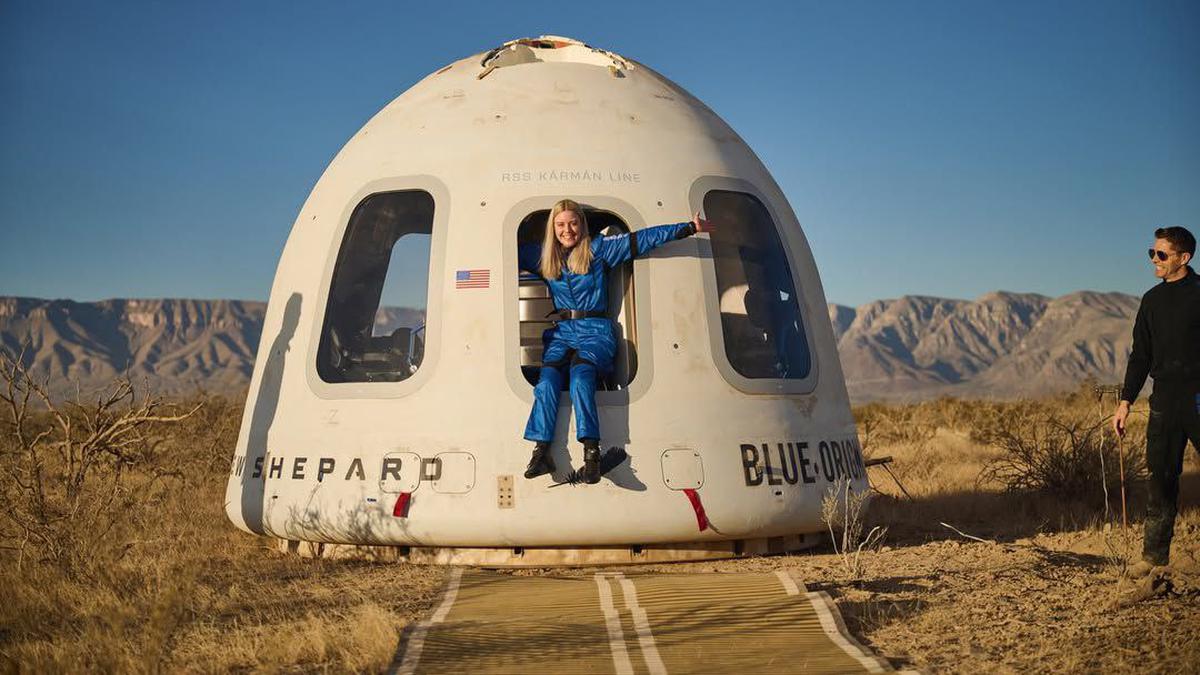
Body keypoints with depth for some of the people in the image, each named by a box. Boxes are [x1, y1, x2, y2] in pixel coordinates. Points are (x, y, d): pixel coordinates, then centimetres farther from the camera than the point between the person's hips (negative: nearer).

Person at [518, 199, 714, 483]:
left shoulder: (599, 249, 7)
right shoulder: (542, 256, 17)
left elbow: (642, 239, 3)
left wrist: (690, 228, 1)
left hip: (595, 331, -3)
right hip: (561, 332, 3)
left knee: (580, 377, -33)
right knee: (547, 381, -27)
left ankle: (591, 453, -39)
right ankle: (540, 452, -34)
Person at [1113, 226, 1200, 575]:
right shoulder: (1152, 300, 14)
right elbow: (1141, 355, 18)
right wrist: (1126, 401, 12)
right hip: (1165, 400, 5)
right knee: (1161, 475, 3)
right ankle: (1155, 552, 8)